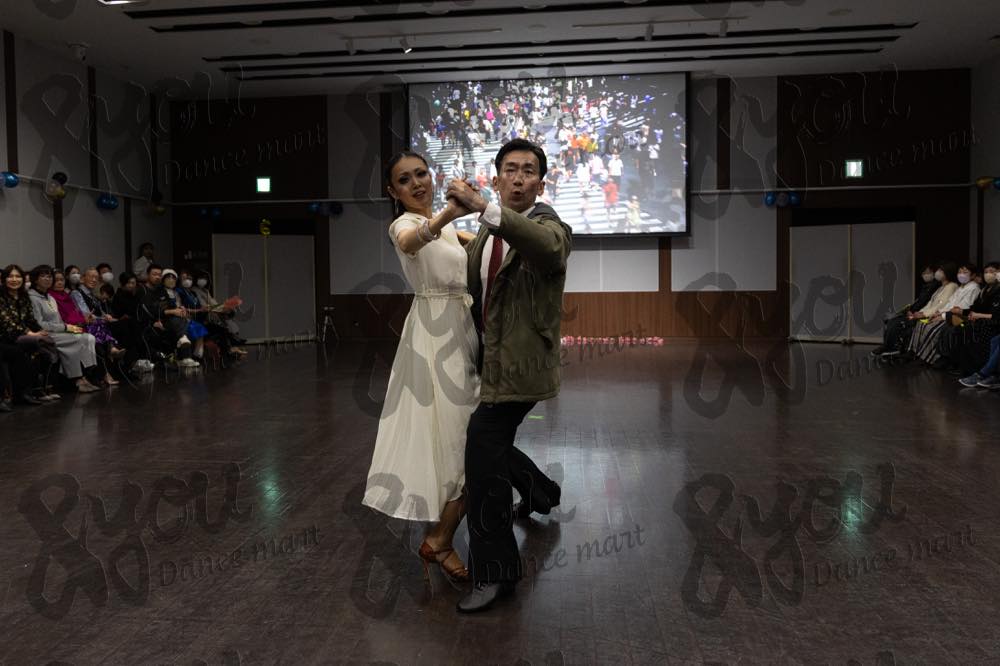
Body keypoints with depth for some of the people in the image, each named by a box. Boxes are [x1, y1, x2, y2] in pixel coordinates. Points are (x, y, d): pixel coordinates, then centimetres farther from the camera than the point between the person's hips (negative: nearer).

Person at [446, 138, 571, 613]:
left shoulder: (548, 225, -12)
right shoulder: (483, 237, 11)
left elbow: (550, 247, -38)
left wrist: (483, 208, -48)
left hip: (520, 364, -8)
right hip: (489, 359, 8)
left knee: (483, 451, -13)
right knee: (489, 444, 22)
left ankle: (494, 572, 3)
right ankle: (540, 493, 52)